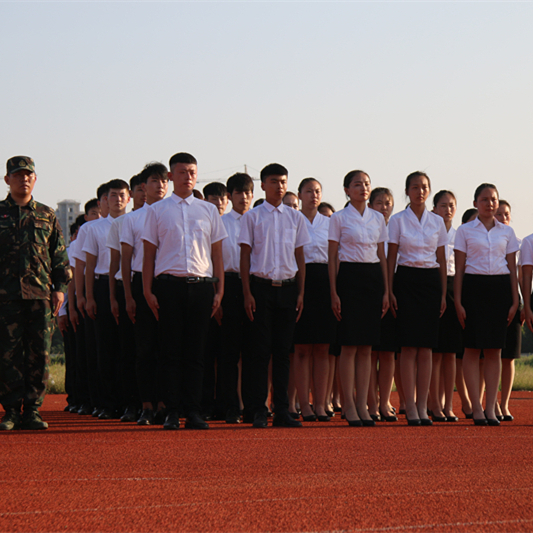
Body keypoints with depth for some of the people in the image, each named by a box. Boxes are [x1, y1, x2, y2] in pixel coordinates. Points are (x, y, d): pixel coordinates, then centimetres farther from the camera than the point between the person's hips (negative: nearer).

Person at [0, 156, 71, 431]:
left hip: (40, 294, 2)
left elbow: (59, 255, 16)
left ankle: (32, 410, 5)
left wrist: (60, 287, 6)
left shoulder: (47, 215, 15)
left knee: (39, 354, -1)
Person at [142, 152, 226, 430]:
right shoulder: (157, 210, 9)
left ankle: (194, 412, 3)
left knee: (195, 352, 1)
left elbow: (217, 253, 14)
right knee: (171, 351, -2)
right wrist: (148, 291, -1)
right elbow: (149, 253, 7)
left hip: (201, 284, 2)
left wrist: (219, 290, 6)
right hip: (169, 284, -1)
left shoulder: (209, 210, 14)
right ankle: (172, 412, 1)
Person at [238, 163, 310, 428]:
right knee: (261, 349, -3)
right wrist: (247, 293, -7)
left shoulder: (295, 217, 11)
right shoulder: (252, 217, 3)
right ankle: (258, 410, 1)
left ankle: (282, 411, 7)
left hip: (288, 287, 3)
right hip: (261, 285, -3)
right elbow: (245, 255, 1)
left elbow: (300, 256, 12)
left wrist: (301, 293, 5)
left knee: (283, 351, 4)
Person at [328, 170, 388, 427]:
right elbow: (332, 257, -1)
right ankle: (348, 404, 1)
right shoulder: (339, 218, 0)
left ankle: (362, 404, 7)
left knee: (367, 346, 4)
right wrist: (334, 293, -8)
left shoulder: (378, 218, 12)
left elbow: (382, 256, 14)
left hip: (374, 278, 4)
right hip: (349, 277, -4)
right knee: (349, 344, -5)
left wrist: (386, 290, 7)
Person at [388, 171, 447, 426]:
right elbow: (391, 257, 2)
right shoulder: (397, 220, 2)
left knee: (426, 347, 1)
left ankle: (422, 406, 4)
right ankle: (410, 406, -3)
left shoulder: (437, 222, 9)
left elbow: (442, 260, 12)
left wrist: (444, 293, 6)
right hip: (406, 280, -3)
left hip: (431, 281, 3)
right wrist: (390, 291, -5)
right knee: (409, 346, -6)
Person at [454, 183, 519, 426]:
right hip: (474, 287, -2)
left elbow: (512, 267, 11)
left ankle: (491, 408, 5)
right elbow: (459, 268, 3)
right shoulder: (465, 231, 5)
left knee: (494, 350, 2)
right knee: (472, 348, -5)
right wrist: (458, 301, -5)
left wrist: (515, 300, 3)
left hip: (500, 288, 2)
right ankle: (477, 408, 0)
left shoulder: (506, 232, 11)